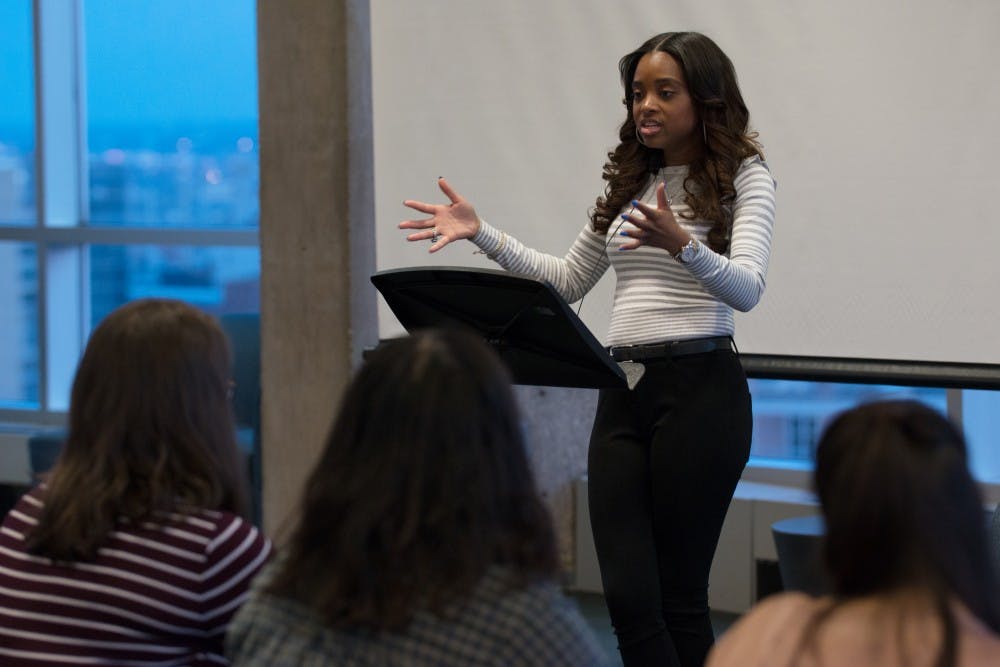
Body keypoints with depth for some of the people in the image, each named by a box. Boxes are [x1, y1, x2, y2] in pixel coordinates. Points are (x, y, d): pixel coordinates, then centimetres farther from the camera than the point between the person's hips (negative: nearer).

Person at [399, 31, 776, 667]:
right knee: (628, 596, -3)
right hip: (623, 392, 5)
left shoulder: (743, 177, -2)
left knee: (680, 596, -2)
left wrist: (682, 244, -36)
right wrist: (482, 234, 12)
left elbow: (746, 287, -17)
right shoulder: (629, 183, 17)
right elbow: (567, 280, 24)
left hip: (699, 388, -5)